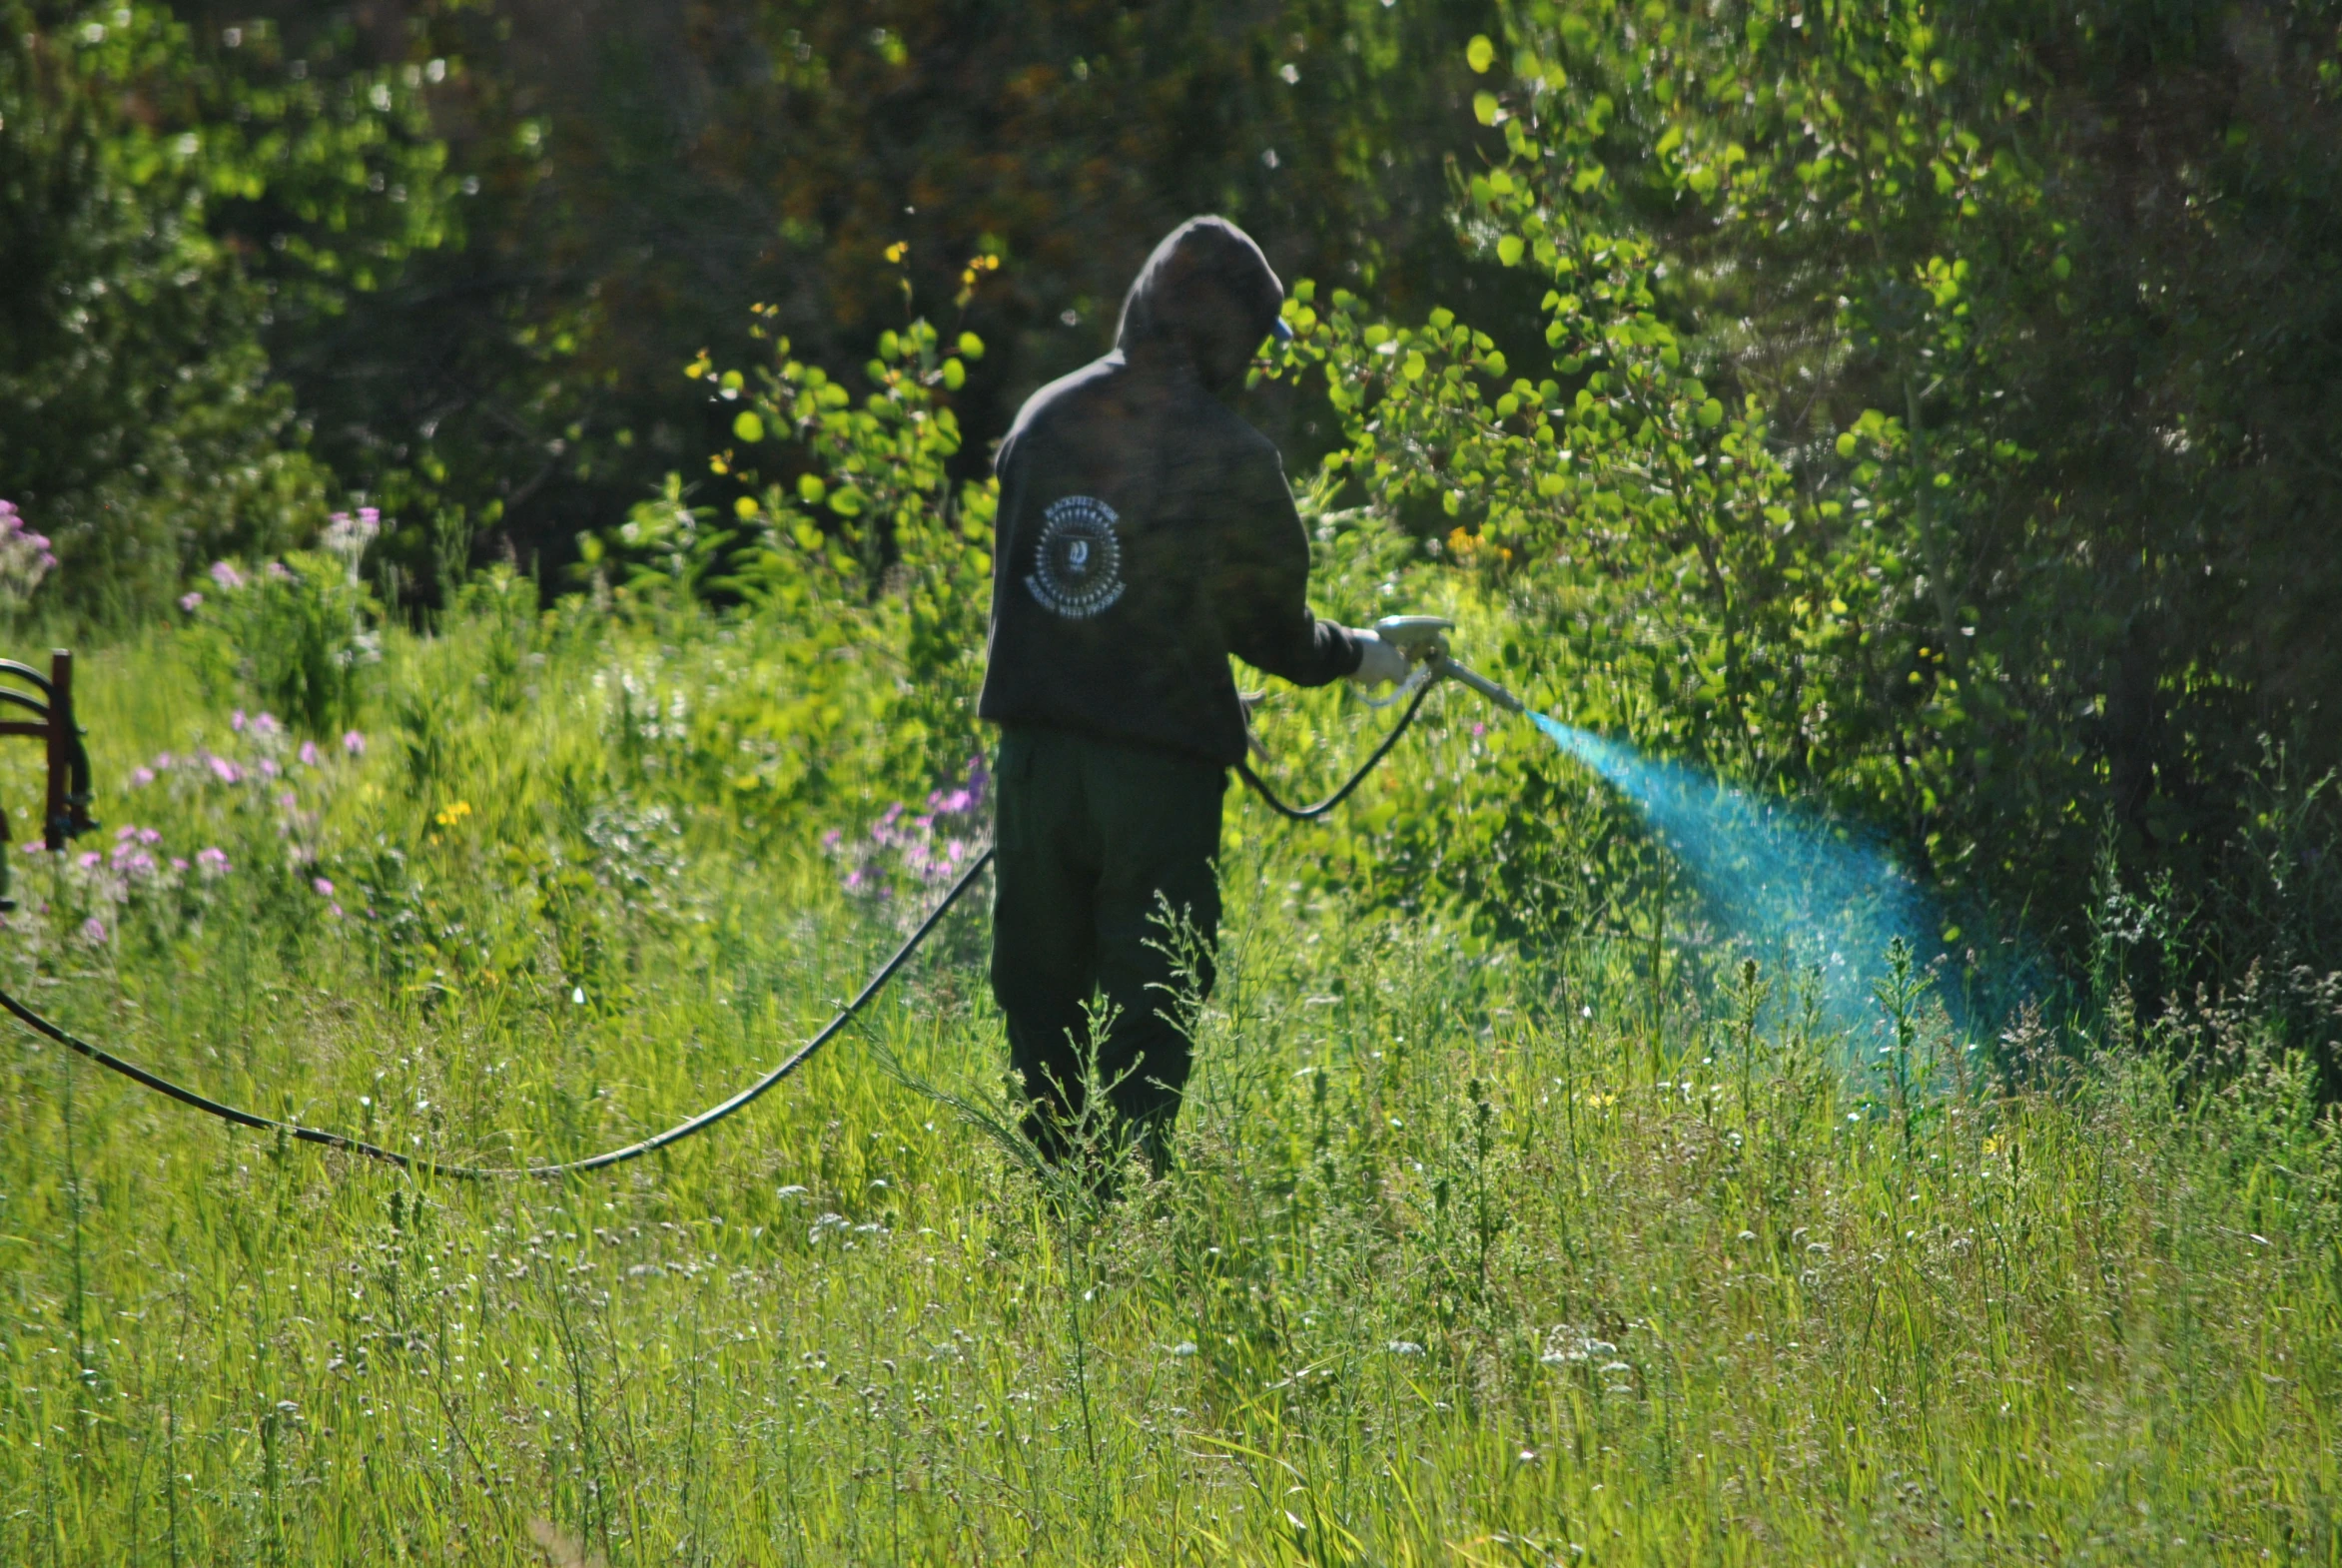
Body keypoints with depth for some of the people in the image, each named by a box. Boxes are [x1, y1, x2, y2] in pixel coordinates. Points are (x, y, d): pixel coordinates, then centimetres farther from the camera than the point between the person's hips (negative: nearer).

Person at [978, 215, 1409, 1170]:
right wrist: (1361, 658, 23)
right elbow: (1272, 627, 1)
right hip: (1159, 763, -4)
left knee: (1041, 995, 13)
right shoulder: (1232, 460, -10)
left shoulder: (1046, 419, 5)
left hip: (1035, 756, 5)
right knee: (1145, 1017, 1)